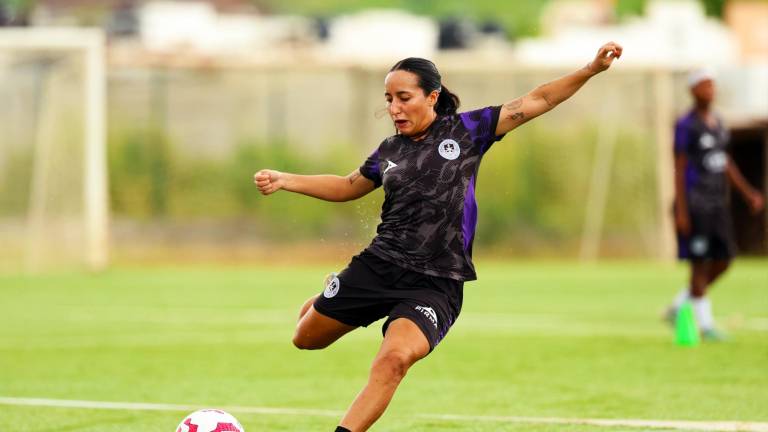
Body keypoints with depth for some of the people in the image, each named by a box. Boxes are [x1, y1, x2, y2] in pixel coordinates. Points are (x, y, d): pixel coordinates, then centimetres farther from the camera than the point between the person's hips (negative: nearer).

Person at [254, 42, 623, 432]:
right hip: (378, 265, 4)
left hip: (435, 283, -4)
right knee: (307, 338, 15)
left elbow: (538, 101, -1)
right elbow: (348, 187, 27)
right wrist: (283, 181, 19)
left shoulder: (466, 131, 0)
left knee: (394, 359, -29)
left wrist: (591, 69, -9)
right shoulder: (390, 151, 9)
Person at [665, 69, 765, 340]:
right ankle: (705, 323, 5)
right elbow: (679, 168, -11)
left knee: (723, 260, 7)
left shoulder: (718, 123, 14)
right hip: (695, 203, -8)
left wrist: (747, 193, 18)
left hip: (717, 203, 8)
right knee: (700, 264, -3)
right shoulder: (686, 126, -9)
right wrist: (681, 211, -15)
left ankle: (678, 308, 20)